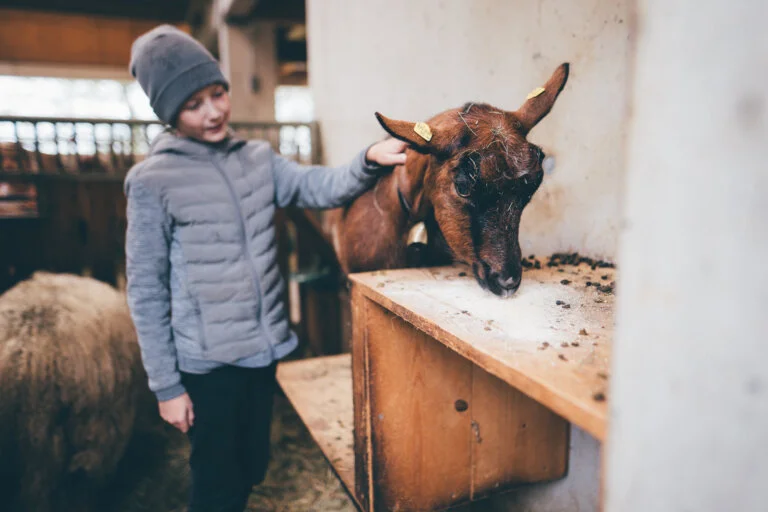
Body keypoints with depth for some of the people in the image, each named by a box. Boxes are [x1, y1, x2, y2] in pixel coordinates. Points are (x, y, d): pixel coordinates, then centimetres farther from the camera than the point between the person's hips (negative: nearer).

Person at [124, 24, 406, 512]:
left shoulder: (258, 157, 3)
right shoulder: (153, 181, -11)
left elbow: (320, 187, -6)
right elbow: (146, 291, -9)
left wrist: (369, 161, -26)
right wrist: (167, 385, -8)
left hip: (265, 349, 5)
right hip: (208, 362, -4)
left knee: (252, 469, 21)